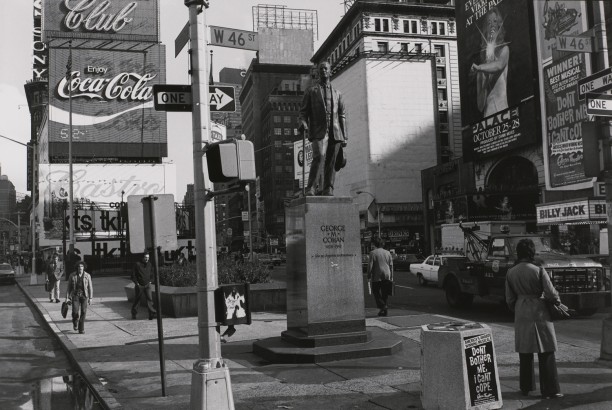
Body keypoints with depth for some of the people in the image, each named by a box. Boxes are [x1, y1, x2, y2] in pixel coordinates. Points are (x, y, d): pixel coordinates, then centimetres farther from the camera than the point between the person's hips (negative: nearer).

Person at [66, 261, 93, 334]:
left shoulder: (87, 276, -2)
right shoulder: (72, 275, -2)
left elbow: (90, 287, 1)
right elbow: (69, 287, 3)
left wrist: (90, 298, -2)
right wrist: (67, 298, -1)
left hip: (84, 295, 0)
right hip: (75, 295, 0)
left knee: (83, 312, -5)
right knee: (75, 312, -12)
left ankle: (81, 329, 8)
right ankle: (75, 322, 21)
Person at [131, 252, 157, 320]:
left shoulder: (150, 264, 6)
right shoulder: (137, 264, -8)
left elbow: (152, 274, 20)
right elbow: (133, 275, -4)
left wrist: (150, 281, 8)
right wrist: (137, 283, -9)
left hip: (147, 285, 3)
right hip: (139, 286, -2)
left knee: (149, 298, -12)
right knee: (137, 300, 8)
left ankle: (152, 314, -19)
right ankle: (134, 314, 26)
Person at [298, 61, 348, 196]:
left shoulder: (337, 93, 23)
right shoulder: (311, 91, 16)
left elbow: (342, 115, 19)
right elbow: (303, 111, 10)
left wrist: (344, 136, 11)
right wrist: (303, 122, -13)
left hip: (335, 133, 3)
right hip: (319, 131, -3)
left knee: (331, 162, -2)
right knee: (319, 157, -22)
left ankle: (328, 190, 0)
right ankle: (311, 189, -22)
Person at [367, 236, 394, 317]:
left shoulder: (373, 253, -7)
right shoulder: (387, 252, 7)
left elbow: (370, 265, -8)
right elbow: (391, 265, 9)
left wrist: (369, 276, 0)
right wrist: (391, 277, 14)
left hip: (377, 276, -4)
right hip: (387, 276, 4)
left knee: (376, 292, 7)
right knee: (384, 294, 11)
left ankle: (383, 305, -11)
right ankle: (384, 311, 14)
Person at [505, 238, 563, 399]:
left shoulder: (511, 273, -1)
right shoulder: (539, 271, -14)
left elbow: (509, 299, 5)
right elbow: (551, 294, -12)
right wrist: (557, 300, 11)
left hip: (521, 315, 4)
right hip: (539, 313, -4)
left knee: (525, 353, 15)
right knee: (546, 353, 4)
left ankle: (526, 387, 23)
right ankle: (550, 390, 8)